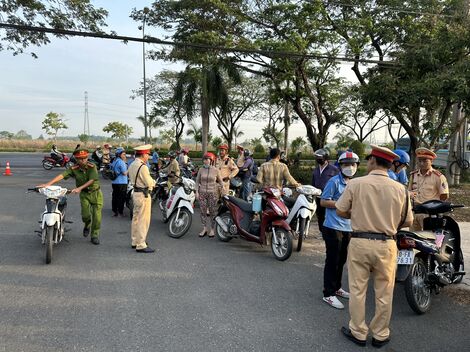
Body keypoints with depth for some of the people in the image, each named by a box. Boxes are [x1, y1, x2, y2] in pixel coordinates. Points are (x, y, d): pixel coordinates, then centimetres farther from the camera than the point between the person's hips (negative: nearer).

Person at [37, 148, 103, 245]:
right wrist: (48, 184, -31)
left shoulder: (92, 166, -15)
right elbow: (62, 175, -20)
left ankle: (95, 235, 13)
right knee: (85, 214, -10)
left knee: (96, 215, -4)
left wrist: (79, 188, -33)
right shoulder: (74, 169, -9)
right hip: (84, 194, 2)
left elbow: (91, 180, -23)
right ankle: (87, 225, 27)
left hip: (95, 193, -1)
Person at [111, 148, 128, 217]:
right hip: (121, 183, -9)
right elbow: (124, 173, -19)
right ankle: (120, 212, 5)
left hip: (114, 182, 9)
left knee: (115, 197, 12)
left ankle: (114, 211, 19)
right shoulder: (121, 162, -16)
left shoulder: (114, 161, 12)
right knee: (121, 198, 0)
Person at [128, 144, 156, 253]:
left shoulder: (132, 165, 10)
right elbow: (149, 183, -20)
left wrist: (151, 182, 5)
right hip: (143, 195, -10)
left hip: (136, 193, 10)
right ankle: (141, 245, 1)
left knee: (136, 218, 18)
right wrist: (154, 181, 3)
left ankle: (134, 241, 29)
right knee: (143, 220, -4)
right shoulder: (143, 167, -21)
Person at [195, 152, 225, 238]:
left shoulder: (216, 170, -3)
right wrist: (197, 191, 1)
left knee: (213, 211, 3)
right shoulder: (201, 170, 2)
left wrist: (222, 186, -7)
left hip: (213, 193, -2)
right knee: (203, 211, 5)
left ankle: (212, 229, 15)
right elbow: (197, 181, 8)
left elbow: (220, 180, 9)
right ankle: (204, 228, 17)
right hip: (202, 193, 2)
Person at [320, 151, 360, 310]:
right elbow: (323, 202, -12)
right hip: (333, 227, -7)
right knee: (332, 261, -2)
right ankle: (328, 294, 7)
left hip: (347, 228, 8)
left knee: (342, 260, 17)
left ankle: (336, 287, 33)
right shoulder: (334, 181, -10)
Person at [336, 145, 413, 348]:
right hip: (386, 245, 2)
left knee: (357, 290, 12)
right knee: (384, 293, 16)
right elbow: (407, 221, 2)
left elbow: (340, 211, -3)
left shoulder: (356, 184, -10)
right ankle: (380, 335, 30)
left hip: (359, 243, -1)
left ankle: (358, 333, 25)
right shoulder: (399, 189, -5)